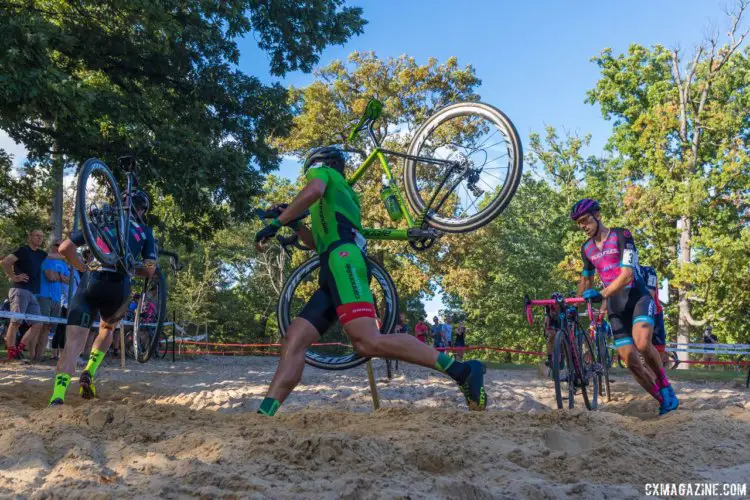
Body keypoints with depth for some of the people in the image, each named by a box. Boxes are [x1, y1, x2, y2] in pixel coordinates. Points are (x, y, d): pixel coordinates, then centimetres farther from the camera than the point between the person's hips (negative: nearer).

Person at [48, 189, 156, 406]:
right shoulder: (144, 231, 17)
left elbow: (65, 248, 12)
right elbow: (149, 270, 10)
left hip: (90, 282, 0)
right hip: (119, 286, 0)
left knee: (73, 343, -6)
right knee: (107, 329, 29)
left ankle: (57, 398, -24)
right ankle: (89, 373, 11)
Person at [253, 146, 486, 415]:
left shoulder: (323, 171, 18)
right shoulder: (342, 196, 41)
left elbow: (313, 190, -9)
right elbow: (319, 243, 47)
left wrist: (276, 223, -7)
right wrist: (293, 222, 39)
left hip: (342, 260, -10)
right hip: (334, 270, 10)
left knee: (367, 342, -27)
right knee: (293, 340, -2)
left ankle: (461, 370, -27)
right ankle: (264, 414, -10)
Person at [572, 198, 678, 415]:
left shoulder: (621, 236, -10)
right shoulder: (587, 248, 8)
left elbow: (626, 274, -20)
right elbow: (586, 280, 22)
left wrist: (602, 294, -33)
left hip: (638, 297, -5)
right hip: (615, 307, 5)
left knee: (642, 343, -31)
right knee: (632, 363, -4)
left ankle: (665, 386, -7)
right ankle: (664, 401, 13)